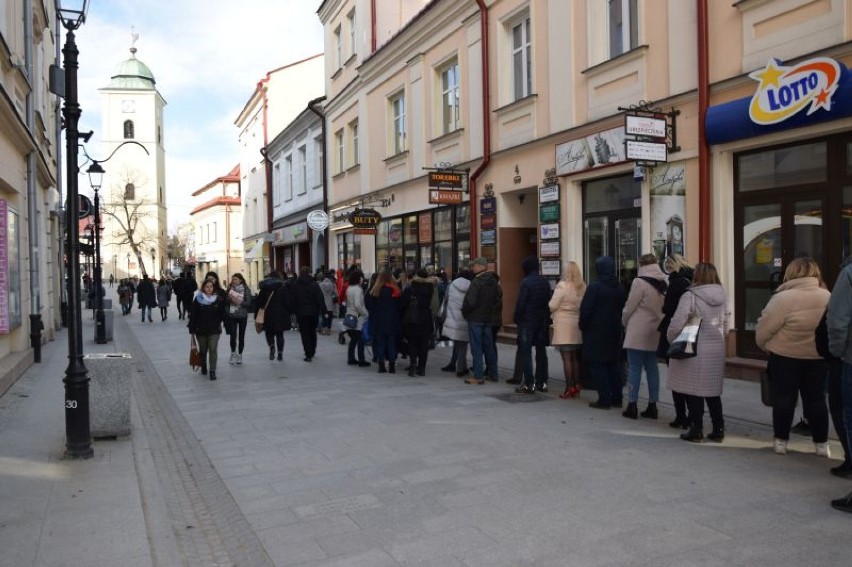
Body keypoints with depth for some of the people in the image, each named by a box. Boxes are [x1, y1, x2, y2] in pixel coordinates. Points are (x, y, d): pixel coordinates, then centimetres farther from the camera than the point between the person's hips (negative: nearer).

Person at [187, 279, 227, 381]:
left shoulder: (219, 299, -3)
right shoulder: (198, 299, -4)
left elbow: (223, 314, 2)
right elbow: (193, 315, -4)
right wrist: (192, 329, -6)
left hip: (214, 330, -1)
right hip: (201, 330, 1)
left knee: (213, 349, -8)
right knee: (203, 349, 15)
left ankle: (212, 371, -4)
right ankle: (203, 366, 36)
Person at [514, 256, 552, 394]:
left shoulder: (526, 282, -13)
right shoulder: (545, 282, 7)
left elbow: (520, 303, -15)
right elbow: (549, 301, 9)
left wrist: (517, 318, -5)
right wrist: (546, 317, 13)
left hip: (527, 320, -7)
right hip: (542, 321, 7)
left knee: (526, 352, -2)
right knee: (541, 351, 12)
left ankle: (529, 384, -4)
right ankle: (542, 382, 17)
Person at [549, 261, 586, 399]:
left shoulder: (562, 286, -13)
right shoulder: (583, 287, 4)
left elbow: (552, 305, -11)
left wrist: (551, 316, 8)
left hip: (563, 325, -6)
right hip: (577, 325, 6)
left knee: (566, 358, -2)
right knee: (575, 357, 14)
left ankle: (569, 388, -1)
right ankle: (577, 386, 19)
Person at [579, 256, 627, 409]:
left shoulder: (594, 286, -16)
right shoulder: (619, 287, 6)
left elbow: (586, 310, -16)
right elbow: (622, 308, 12)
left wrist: (583, 326, -2)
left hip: (596, 332, -7)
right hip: (614, 332, 7)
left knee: (598, 366, -1)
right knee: (614, 364, 13)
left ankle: (604, 399, -2)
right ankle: (616, 398, 16)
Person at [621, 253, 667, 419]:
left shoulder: (640, 282, -13)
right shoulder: (664, 283, 6)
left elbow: (629, 307, -9)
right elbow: (666, 307, 8)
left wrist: (624, 322, 7)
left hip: (638, 332, -6)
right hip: (655, 332, 6)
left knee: (634, 368, -1)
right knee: (652, 367, 11)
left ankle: (632, 405, 1)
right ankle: (652, 405, 15)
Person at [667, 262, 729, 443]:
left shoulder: (690, 296, -13)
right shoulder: (722, 297, 7)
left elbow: (677, 324, -17)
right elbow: (725, 327, 12)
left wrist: (672, 340, -1)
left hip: (695, 350, -6)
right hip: (717, 349, 6)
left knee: (694, 391, 5)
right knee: (713, 391, 15)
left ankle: (696, 429, 10)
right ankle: (718, 429, 20)